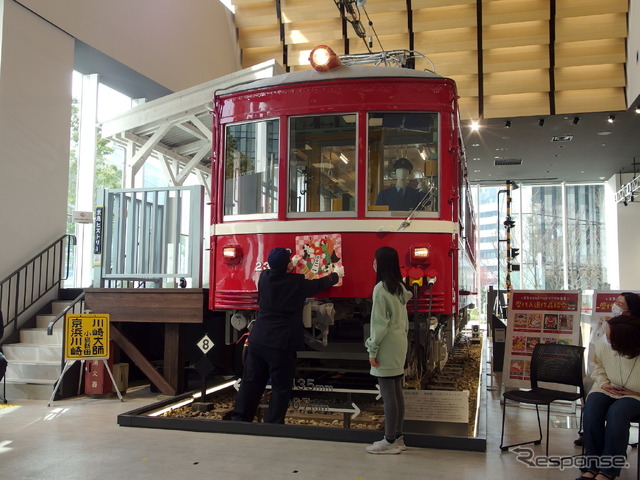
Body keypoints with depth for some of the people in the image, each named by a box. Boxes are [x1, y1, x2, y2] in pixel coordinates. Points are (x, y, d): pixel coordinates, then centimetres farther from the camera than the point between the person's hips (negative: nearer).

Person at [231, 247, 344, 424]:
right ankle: (273, 424, 7)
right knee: (281, 388, 5)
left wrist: (289, 265, 41)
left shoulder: (264, 277, 1)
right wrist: (336, 274, 28)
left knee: (251, 381, 12)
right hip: (283, 343, -5)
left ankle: (239, 418, 16)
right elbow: (320, 284, 9)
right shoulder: (297, 283, -9)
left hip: (258, 340, 5)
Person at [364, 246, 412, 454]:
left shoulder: (381, 288, -15)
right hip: (399, 343, 9)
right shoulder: (400, 287, 11)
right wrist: (402, 334, 19)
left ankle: (390, 441, 3)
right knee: (397, 393, 13)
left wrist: (372, 350, -12)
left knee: (388, 395, -3)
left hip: (387, 346, -9)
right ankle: (398, 437, 21)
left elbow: (379, 322, -16)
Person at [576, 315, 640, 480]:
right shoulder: (602, 345, -15)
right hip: (608, 390, 4)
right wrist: (603, 383, -5)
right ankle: (592, 466, -20)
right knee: (591, 409, -27)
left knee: (616, 413, -34)